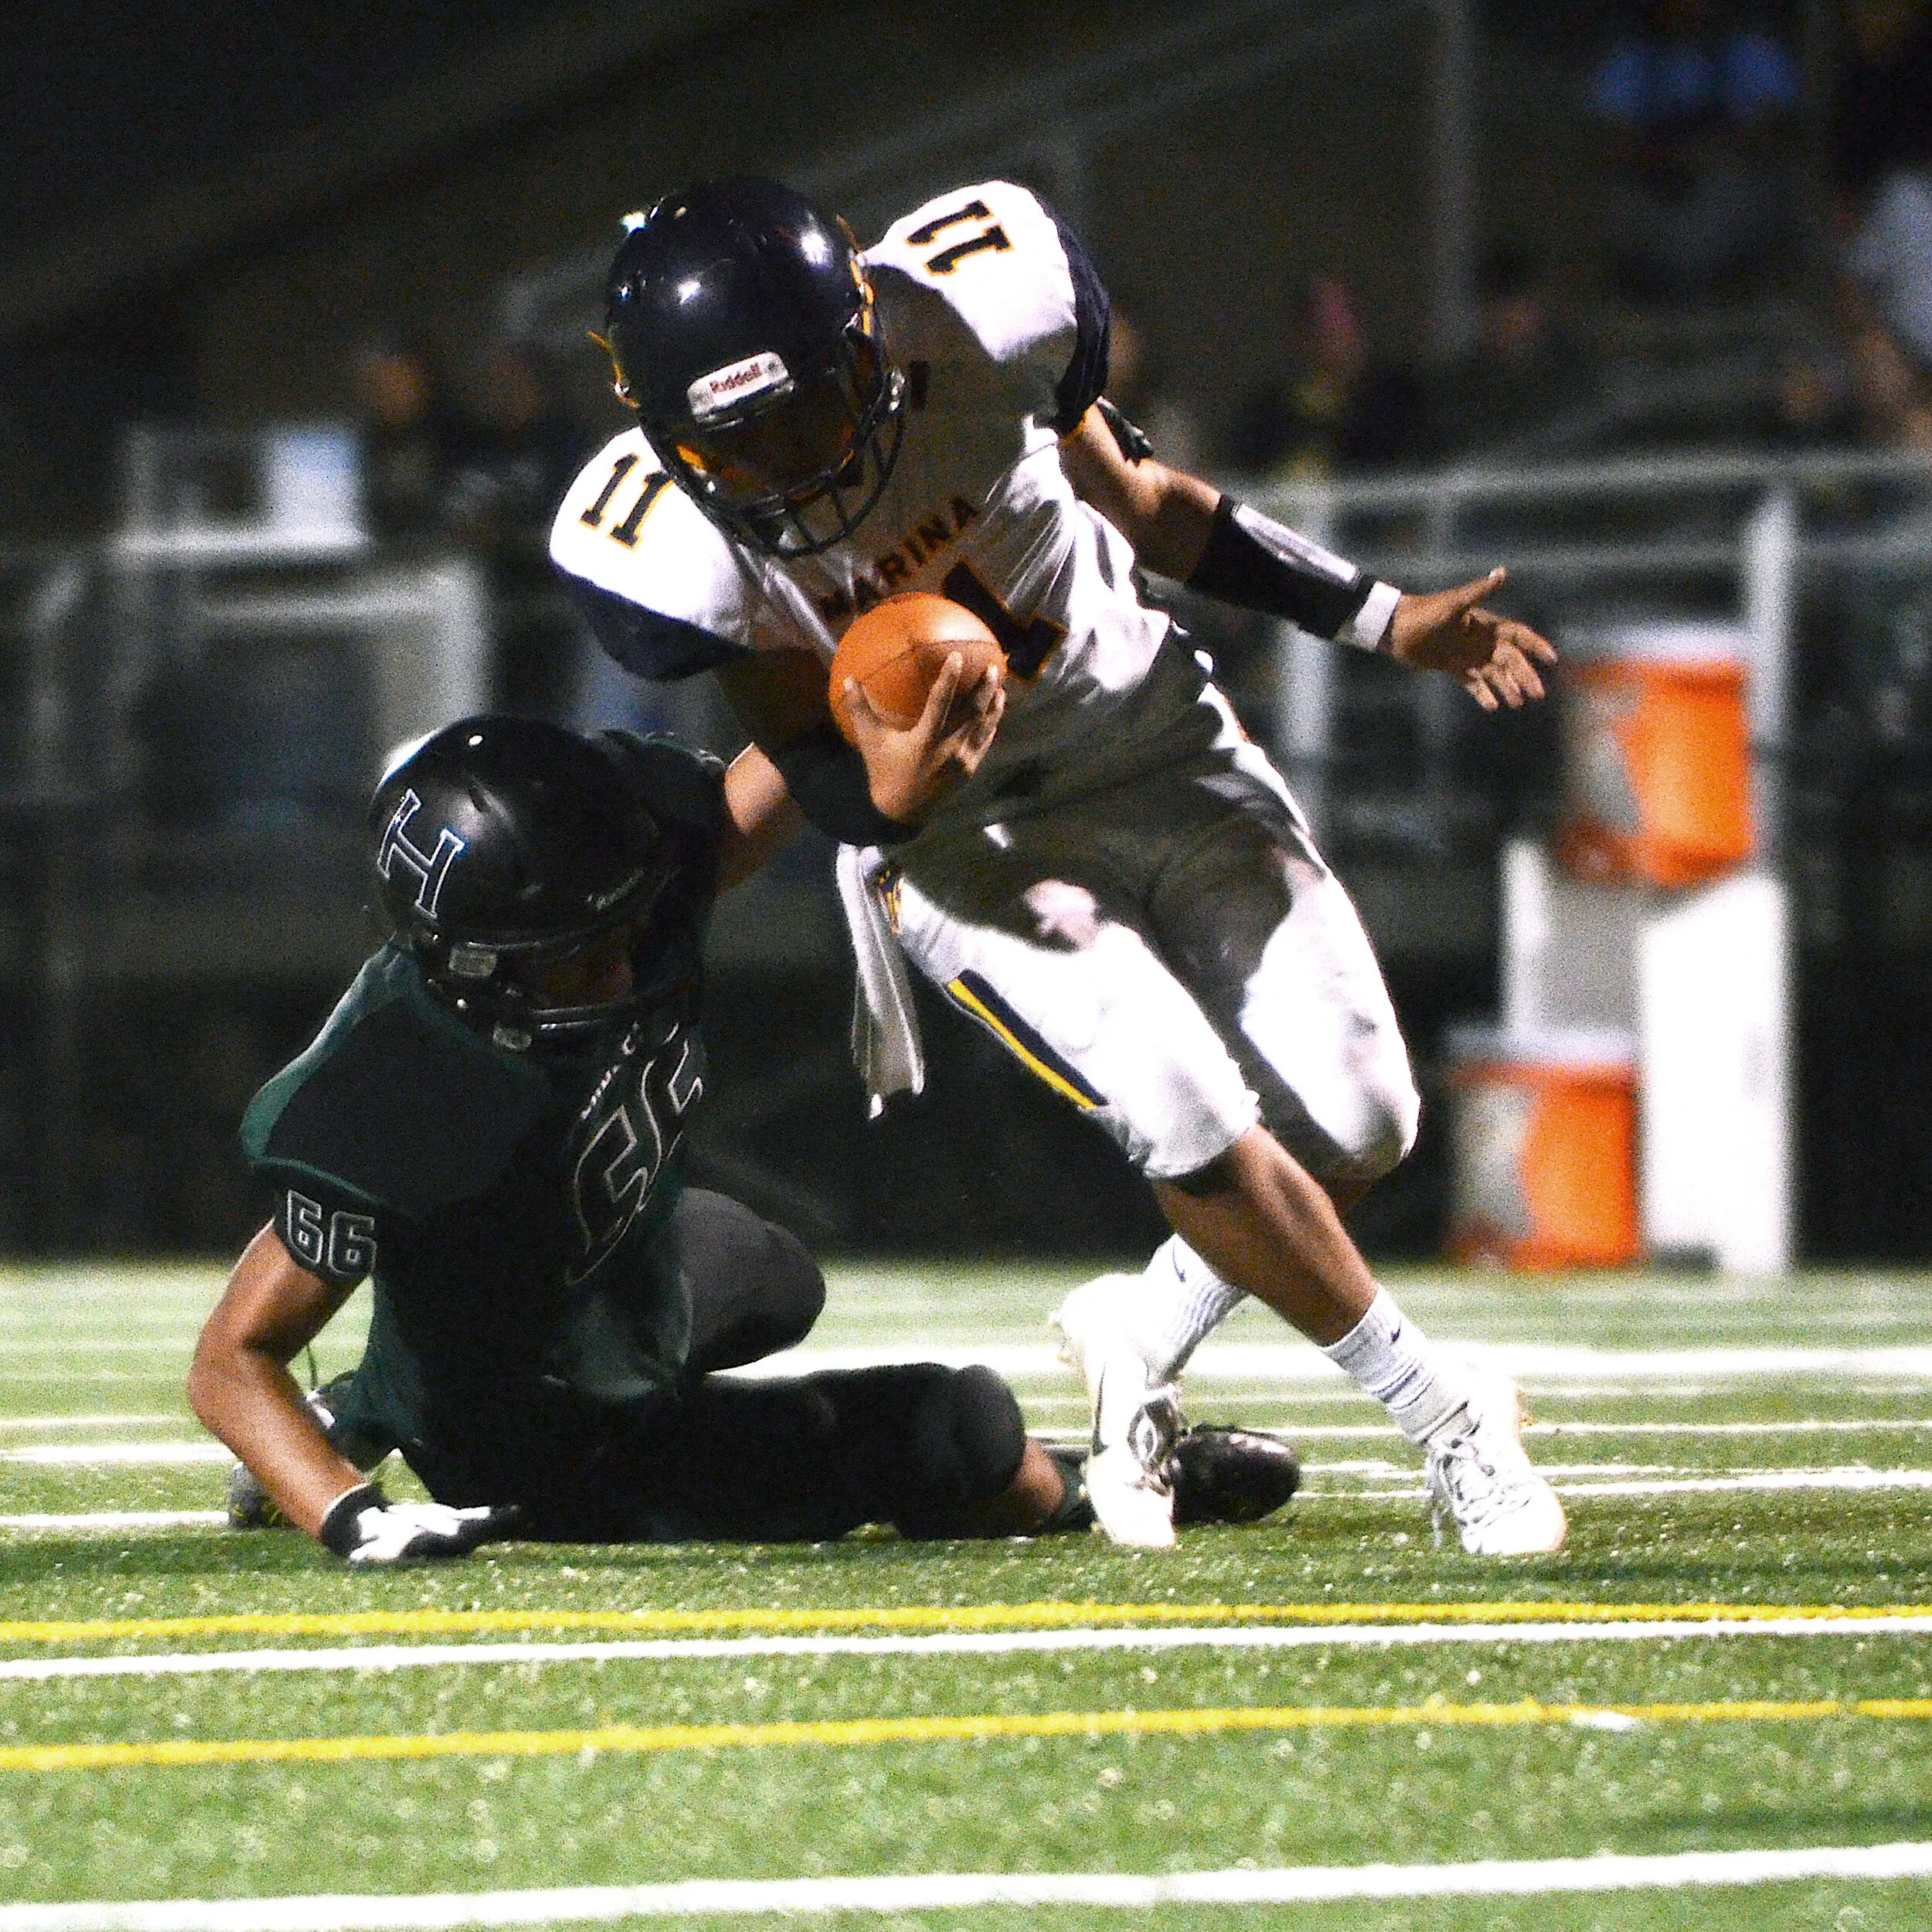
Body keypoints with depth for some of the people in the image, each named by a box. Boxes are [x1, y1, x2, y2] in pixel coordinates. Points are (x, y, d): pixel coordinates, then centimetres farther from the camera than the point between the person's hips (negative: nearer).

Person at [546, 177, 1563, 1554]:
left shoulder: (981, 319, -21)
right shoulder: (685, 545, -25)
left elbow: (1137, 503, 0)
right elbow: (840, 794, -18)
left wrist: (1384, 622, 4)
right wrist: (900, 776, -44)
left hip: (1146, 731, 3)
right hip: (957, 829, -3)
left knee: (1355, 1125, -4)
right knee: (1192, 1122, -21)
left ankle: (1146, 1337, 22)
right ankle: (1445, 1416, -2)